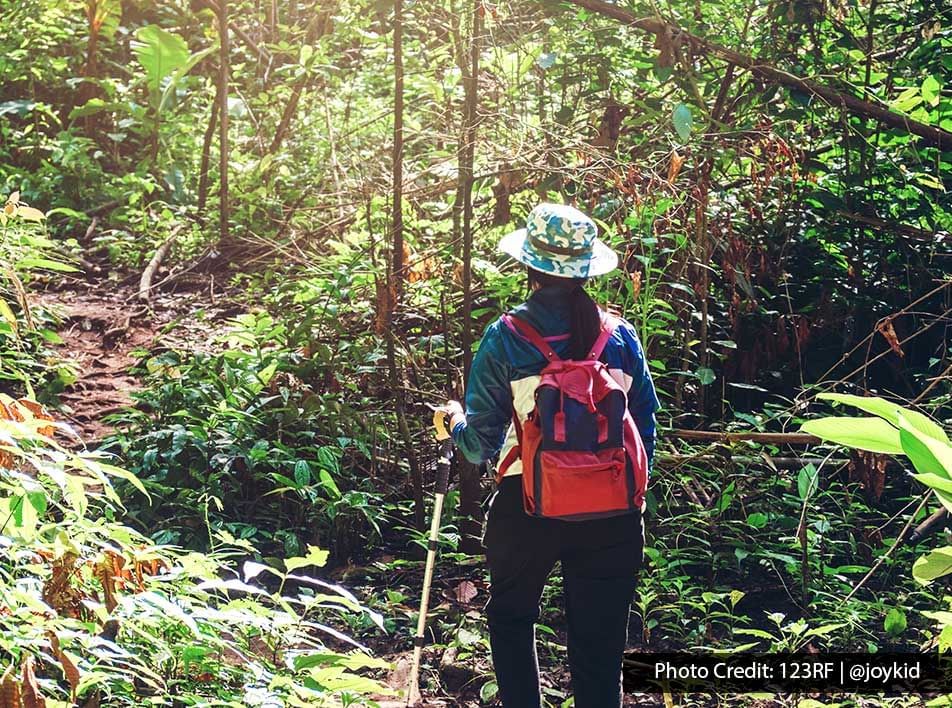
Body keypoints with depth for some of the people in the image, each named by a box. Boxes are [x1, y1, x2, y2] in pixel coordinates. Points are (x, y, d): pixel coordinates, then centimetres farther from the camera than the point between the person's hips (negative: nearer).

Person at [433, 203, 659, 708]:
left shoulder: (506, 339, -6)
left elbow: (482, 443, -4)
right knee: (599, 642, 11)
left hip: (527, 507, -1)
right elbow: (646, 424, 6)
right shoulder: (620, 335, 0)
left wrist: (453, 424, 18)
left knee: (511, 617, 23)